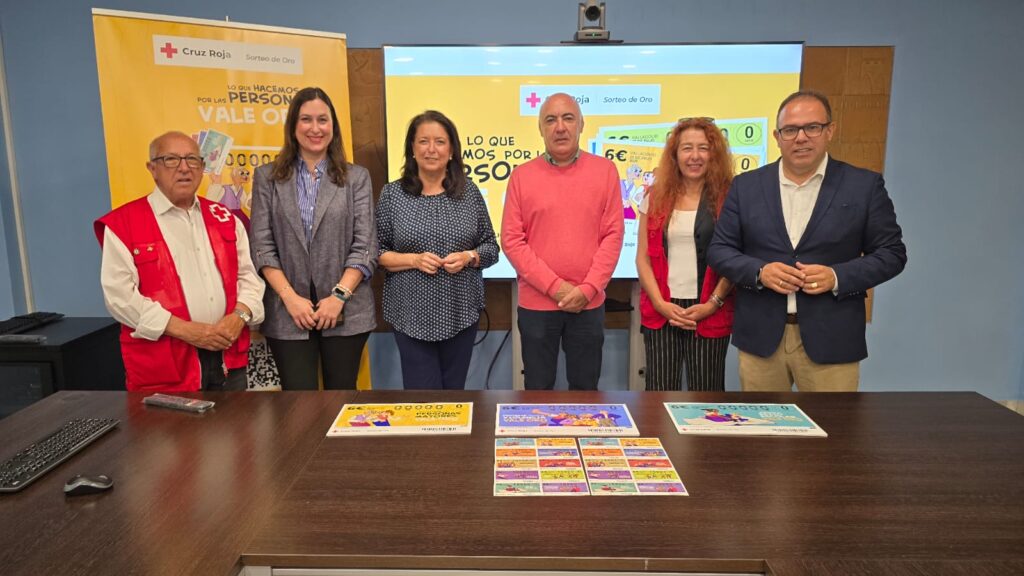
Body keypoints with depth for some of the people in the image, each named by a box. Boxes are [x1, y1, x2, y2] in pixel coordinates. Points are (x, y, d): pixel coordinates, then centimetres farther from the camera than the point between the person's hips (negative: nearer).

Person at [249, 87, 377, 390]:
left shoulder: (356, 177, 6)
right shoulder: (267, 177, 7)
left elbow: (365, 245, 0)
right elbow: (261, 247, 1)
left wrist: (339, 296, -10)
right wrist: (290, 297, -9)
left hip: (346, 310, 0)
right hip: (288, 313, 0)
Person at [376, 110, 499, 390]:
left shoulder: (469, 191, 2)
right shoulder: (392, 194, -1)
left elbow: (491, 247, 7)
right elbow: (376, 253, 0)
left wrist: (468, 257, -12)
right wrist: (413, 260, -15)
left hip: (461, 312, 2)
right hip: (412, 315, -1)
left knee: (454, 391, 12)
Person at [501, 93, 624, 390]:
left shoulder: (605, 170, 2)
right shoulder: (521, 176, 0)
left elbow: (613, 235, -2)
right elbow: (511, 240, -4)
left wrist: (588, 288, -11)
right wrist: (554, 286, -12)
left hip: (588, 304, 0)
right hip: (536, 303, 0)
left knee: (585, 390, 14)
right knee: (538, 390, 13)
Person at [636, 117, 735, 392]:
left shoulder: (727, 198, 1)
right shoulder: (656, 197, 7)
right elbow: (643, 258, 5)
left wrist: (713, 303, -11)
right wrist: (660, 303, -6)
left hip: (709, 314, -2)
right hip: (661, 312, 2)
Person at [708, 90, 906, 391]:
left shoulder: (864, 185, 2)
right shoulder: (746, 186, 6)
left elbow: (891, 253, 4)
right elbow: (719, 250, 6)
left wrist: (837, 277, -14)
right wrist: (759, 271, -13)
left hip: (830, 341, -1)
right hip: (760, 338, 2)